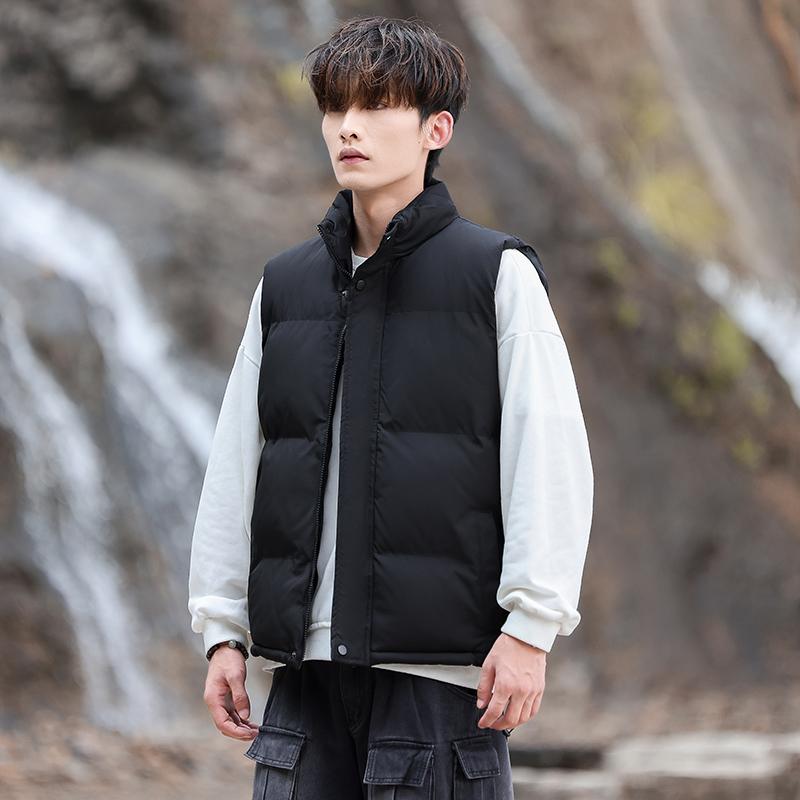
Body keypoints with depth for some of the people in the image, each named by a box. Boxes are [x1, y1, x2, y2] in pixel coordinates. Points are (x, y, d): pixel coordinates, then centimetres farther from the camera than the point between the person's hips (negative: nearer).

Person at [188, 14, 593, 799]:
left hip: (441, 658, -4)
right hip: (307, 660, 4)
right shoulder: (285, 286, 13)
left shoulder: (497, 274, 0)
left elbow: (552, 459, -5)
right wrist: (223, 629, 12)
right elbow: (235, 466, 16)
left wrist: (530, 625, -11)